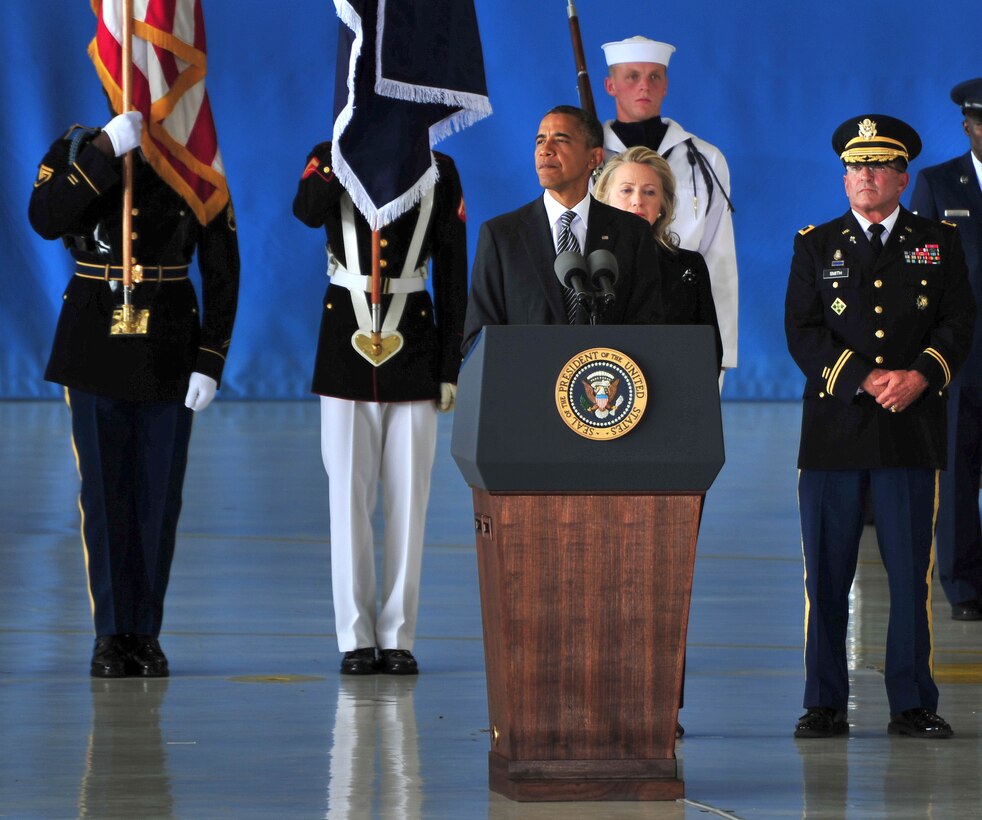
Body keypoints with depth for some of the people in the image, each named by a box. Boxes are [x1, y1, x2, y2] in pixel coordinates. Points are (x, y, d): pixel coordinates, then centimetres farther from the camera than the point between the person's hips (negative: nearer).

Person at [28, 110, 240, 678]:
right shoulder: (78, 152, 0)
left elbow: (222, 274, 0)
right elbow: (46, 220, -20)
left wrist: (210, 365, -8)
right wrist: (108, 150, -25)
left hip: (169, 352, 1)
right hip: (95, 347, -1)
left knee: (160, 495, 3)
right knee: (104, 492, 0)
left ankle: (147, 635, 12)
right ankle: (113, 636, 8)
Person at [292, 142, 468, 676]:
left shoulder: (439, 171, 4)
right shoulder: (332, 159, 2)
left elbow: (453, 275, 4)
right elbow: (308, 211, -22)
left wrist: (450, 367, 0)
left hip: (413, 346, 1)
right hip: (346, 342, -1)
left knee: (408, 497, 1)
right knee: (349, 496, 1)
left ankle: (398, 637, 8)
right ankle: (357, 639, 8)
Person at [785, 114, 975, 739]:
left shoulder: (940, 242, 11)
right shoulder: (817, 246, 10)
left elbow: (959, 323, 4)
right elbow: (802, 331, 1)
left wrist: (921, 377, -13)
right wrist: (867, 380, -11)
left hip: (914, 428, 0)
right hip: (835, 426, 0)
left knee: (911, 571, 0)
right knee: (827, 571, 0)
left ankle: (913, 704, 7)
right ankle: (825, 704, 7)